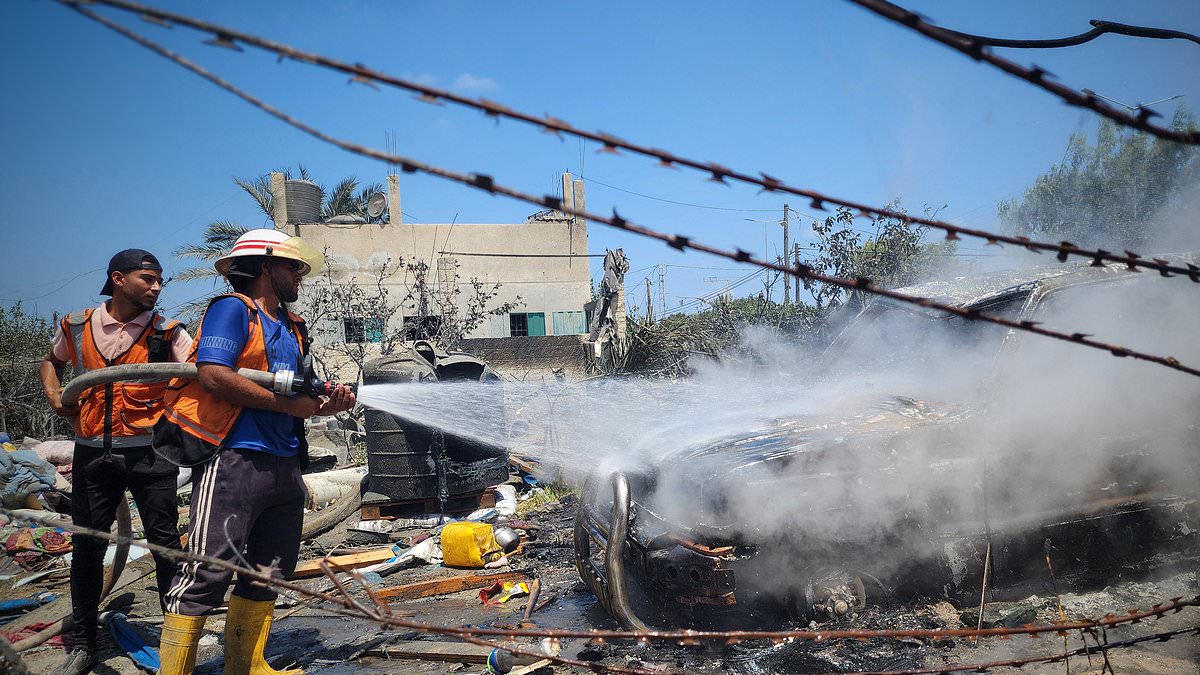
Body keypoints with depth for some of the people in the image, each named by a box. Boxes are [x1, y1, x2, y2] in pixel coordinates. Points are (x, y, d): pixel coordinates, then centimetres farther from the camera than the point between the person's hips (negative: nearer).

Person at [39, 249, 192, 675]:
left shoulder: (166, 333, -2)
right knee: (86, 547, 11)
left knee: (165, 544, 1)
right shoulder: (76, 327, 6)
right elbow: (51, 362, 26)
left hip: (148, 452, -2)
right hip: (92, 453, 3)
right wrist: (53, 394, 7)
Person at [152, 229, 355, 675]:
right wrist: (287, 404, -15)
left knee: (268, 573, 15)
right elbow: (213, 376, -19)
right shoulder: (233, 309, -5)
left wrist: (327, 405, 3)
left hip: (283, 466, 9)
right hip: (233, 459, -9)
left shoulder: (291, 327, 21)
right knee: (208, 574, -10)